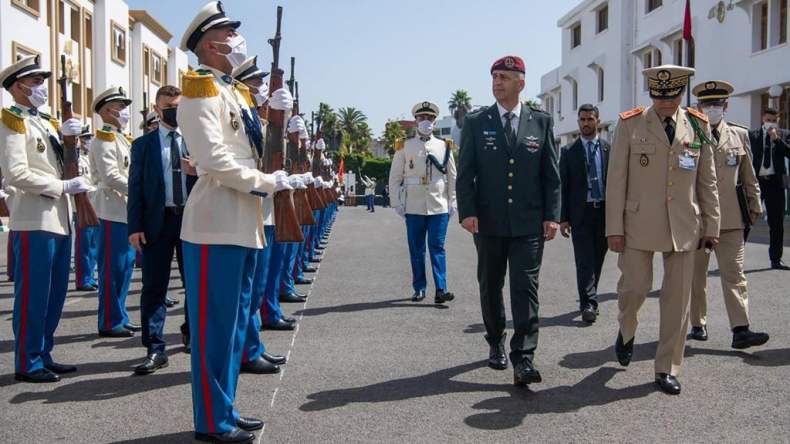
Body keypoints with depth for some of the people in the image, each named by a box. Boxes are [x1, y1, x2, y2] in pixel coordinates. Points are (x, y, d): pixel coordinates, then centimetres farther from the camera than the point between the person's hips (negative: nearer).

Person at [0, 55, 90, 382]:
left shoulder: (46, 122, 19)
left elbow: (64, 164, 19)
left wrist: (69, 136, 4)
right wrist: (64, 186, -15)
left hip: (58, 219, 9)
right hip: (34, 222, -8)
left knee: (55, 294, 12)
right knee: (33, 295, -3)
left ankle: (43, 356, 21)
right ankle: (28, 363, 6)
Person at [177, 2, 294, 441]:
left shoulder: (236, 91, 19)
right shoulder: (200, 91, -9)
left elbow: (259, 151, 19)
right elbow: (214, 160, -20)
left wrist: (276, 114, 6)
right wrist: (267, 183, -13)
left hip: (243, 223, 10)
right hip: (217, 223, -10)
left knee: (236, 321, 14)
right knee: (215, 325, -3)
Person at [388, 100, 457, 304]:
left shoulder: (444, 146, 9)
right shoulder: (404, 147, 6)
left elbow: (452, 177, 13)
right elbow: (395, 177, 8)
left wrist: (452, 202, 7)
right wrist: (397, 203, 1)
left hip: (439, 207, 0)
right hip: (414, 208, 0)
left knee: (437, 248, -5)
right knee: (416, 250, 5)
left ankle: (441, 290, -7)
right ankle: (419, 289, 13)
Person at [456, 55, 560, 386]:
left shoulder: (541, 122, 5)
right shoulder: (475, 123, 4)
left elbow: (551, 173, 4)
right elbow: (465, 172, 0)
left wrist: (551, 216, -3)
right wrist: (467, 211, -12)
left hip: (529, 223, -1)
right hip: (488, 222, 1)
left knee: (525, 288, -6)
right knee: (490, 287, 13)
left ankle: (523, 359, -5)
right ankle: (496, 343, 31)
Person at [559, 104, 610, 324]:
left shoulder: (609, 149, 7)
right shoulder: (569, 152, 4)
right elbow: (563, 186, 2)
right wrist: (563, 218, -4)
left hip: (605, 210, 2)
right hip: (581, 213, -2)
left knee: (597, 259, 10)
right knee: (584, 260, -7)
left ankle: (589, 298, 24)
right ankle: (588, 303, -7)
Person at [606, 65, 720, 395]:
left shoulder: (698, 126, 6)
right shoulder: (630, 124, -1)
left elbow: (707, 180, 10)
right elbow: (616, 179, -3)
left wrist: (711, 225, 7)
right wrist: (614, 228, -6)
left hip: (684, 227, 2)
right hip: (640, 224, -2)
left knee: (678, 299, 4)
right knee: (635, 286, -2)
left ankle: (667, 369, 16)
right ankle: (626, 332, 32)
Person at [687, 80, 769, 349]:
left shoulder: (739, 135, 10)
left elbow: (749, 178, 15)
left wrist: (755, 208, 13)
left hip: (730, 219, 2)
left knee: (734, 274, -2)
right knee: (696, 274, 8)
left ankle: (740, 330, -3)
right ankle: (698, 325, 19)